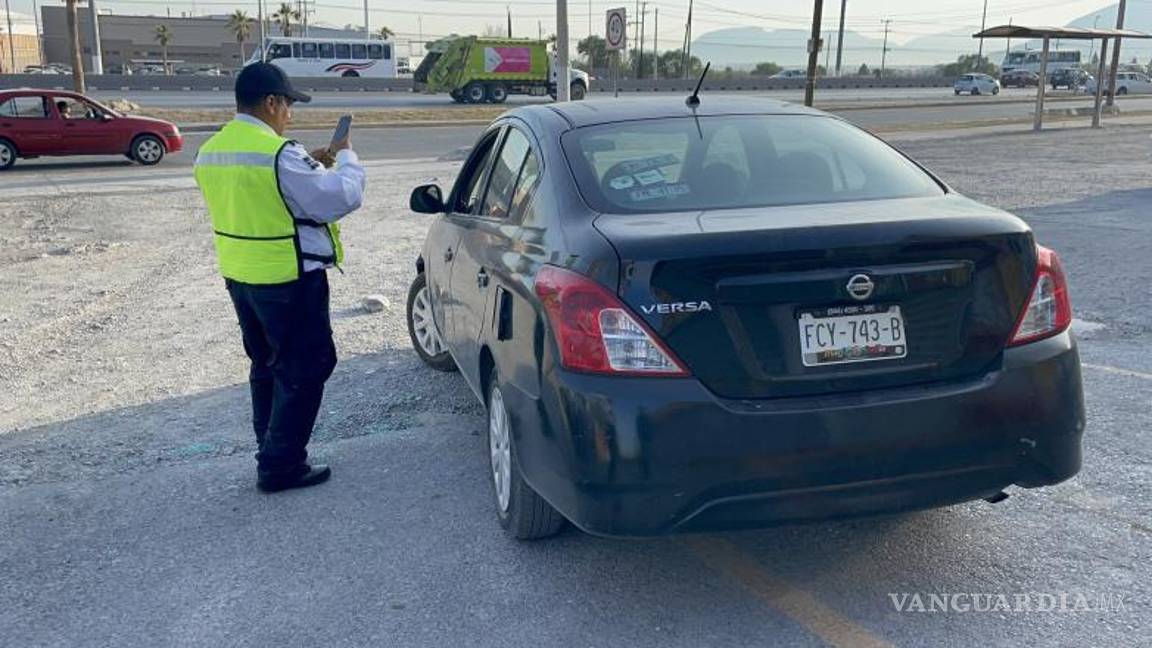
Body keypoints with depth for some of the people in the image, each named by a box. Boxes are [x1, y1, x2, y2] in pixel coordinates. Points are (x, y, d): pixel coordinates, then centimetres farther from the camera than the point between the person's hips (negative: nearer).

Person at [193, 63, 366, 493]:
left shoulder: (210, 152, 6)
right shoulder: (280, 154, -21)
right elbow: (340, 199, -18)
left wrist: (309, 166, 13)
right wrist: (345, 159, 0)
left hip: (239, 276, 9)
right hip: (289, 280, -9)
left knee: (267, 366, 21)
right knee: (304, 371, 3)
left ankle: (270, 452, 31)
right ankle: (281, 466, 6)